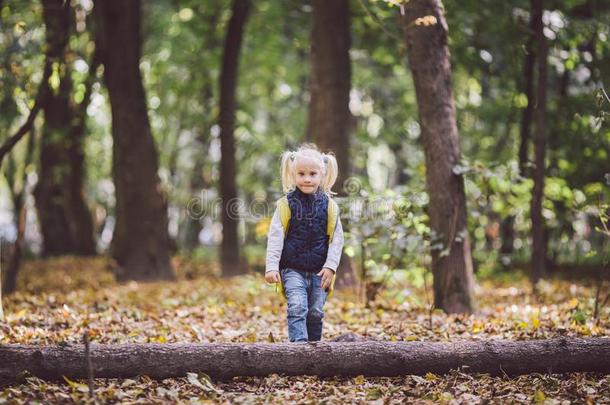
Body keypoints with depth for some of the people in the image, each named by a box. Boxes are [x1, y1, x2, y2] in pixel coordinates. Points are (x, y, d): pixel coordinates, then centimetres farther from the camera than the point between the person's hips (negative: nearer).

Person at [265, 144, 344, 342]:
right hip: (292, 269, -2)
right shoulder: (286, 204, -2)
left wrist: (330, 266, -7)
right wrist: (271, 266, -12)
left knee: (316, 312, 7)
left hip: (319, 272, 2)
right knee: (297, 308, -17)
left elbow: (337, 239, 3)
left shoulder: (329, 206, 3)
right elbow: (275, 237, -4)